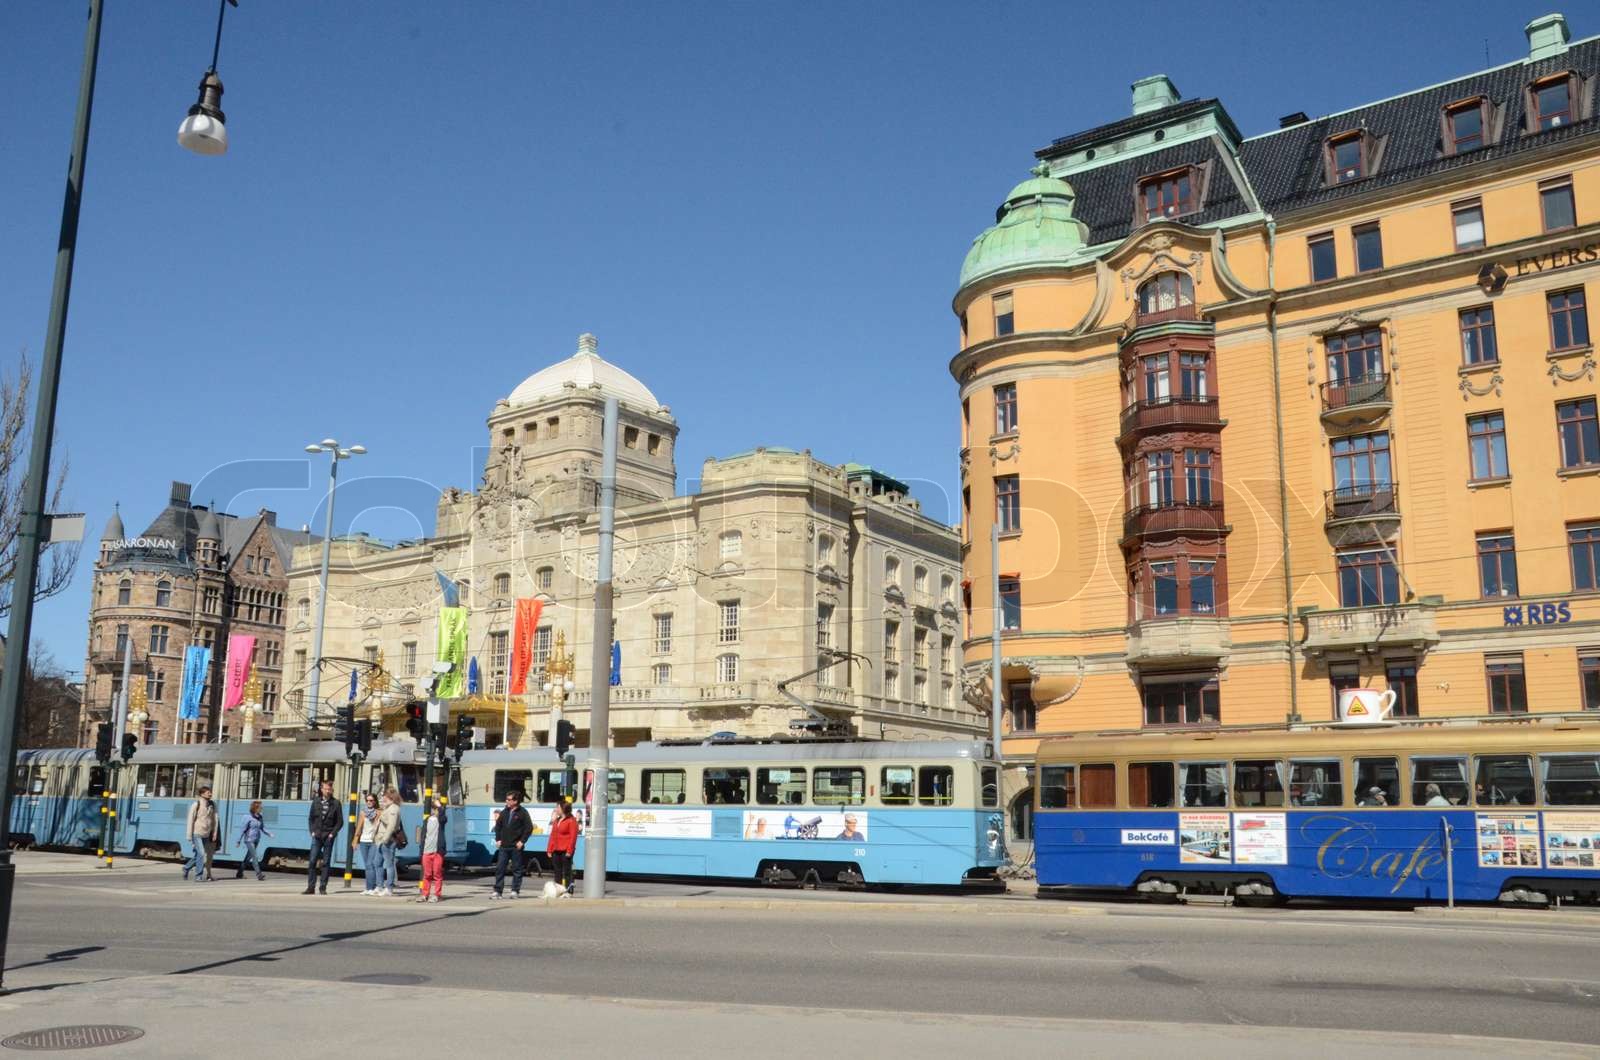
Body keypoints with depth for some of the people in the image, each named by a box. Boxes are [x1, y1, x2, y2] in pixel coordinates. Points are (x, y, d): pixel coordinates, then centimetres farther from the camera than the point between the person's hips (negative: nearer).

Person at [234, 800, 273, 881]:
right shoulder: (248, 817, -13)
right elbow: (243, 829, -11)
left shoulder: (260, 818, 6)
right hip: (249, 840, -7)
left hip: (256, 840, 7)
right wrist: (239, 841, -9)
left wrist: (269, 834, -5)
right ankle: (259, 874, -17)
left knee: (248, 857, 13)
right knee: (255, 856, -13)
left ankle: (239, 874, 24)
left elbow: (263, 828, 10)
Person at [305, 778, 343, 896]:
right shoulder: (316, 802, 8)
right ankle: (311, 886, 2)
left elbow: (340, 821, 2)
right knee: (312, 861, -4)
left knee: (326, 863, 1)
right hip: (317, 836, 2)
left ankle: (323, 887, 6)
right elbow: (311, 819, 11)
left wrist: (332, 833, -7)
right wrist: (312, 831, -1)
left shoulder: (335, 803, 2)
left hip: (328, 837, -1)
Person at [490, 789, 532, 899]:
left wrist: (522, 841, -10)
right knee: (499, 868, 1)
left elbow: (529, 828, -8)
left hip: (516, 847, -5)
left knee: (516, 869, 3)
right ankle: (497, 891, 4)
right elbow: (498, 826, 17)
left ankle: (515, 891, 11)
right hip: (503, 846, 5)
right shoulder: (504, 812, 9)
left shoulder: (522, 813, -6)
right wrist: (498, 839, 7)